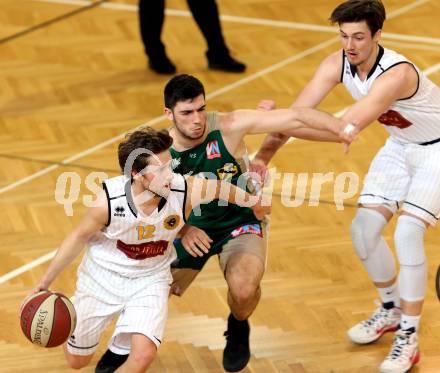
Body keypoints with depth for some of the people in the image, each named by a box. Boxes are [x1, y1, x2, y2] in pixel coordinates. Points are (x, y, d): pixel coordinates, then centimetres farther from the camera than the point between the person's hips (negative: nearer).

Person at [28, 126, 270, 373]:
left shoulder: (185, 191, -28)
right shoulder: (109, 202, -30)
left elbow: (221, 188, -6)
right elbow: (79, 238, -12)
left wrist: (255, 205, 14)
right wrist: (44, 284, -7)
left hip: (150, 279, 1)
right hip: (103, 275, 0)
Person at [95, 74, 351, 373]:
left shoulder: (230, 126, -25)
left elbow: (295, 117, -28)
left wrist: (342, 127, -41)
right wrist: (183, 230, -32)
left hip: (242, 223, -2)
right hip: (191, 227, 3)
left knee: (244, 290, -30)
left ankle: (239, 330, 8)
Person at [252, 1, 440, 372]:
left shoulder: (396, 74, -38)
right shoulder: (337, 65, -16)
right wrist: (262, 157, -33)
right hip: (400, 145, 7)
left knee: (407, 232, -21)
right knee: (364, 228, 0)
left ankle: (408, 339, -10)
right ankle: (391, 310, 26)